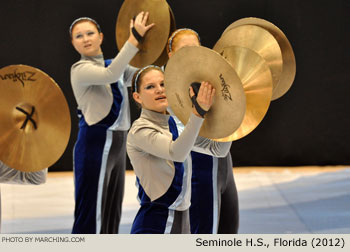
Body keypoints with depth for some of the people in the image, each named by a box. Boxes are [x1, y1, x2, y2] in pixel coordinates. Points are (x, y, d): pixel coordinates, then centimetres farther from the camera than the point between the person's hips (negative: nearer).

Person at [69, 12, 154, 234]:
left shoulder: (114, 65, 14)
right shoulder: (81, 70, -9)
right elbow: (110, 75, -29)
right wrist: (135, 38, -29)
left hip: (117, 145, 8)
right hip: (95, 146, -8)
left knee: (112, 215, 13)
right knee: (90, 217, -9)